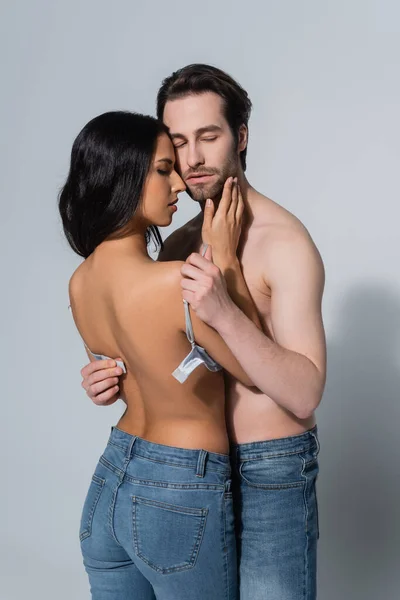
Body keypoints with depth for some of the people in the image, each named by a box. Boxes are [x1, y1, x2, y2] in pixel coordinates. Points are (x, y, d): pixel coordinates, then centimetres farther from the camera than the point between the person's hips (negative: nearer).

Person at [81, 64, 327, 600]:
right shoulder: (178, 246, 5)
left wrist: (224, 315, -33)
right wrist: (115, 379, -7)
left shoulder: (285, 242, -16)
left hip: (272, 470, -6)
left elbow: (305, 394, -21)